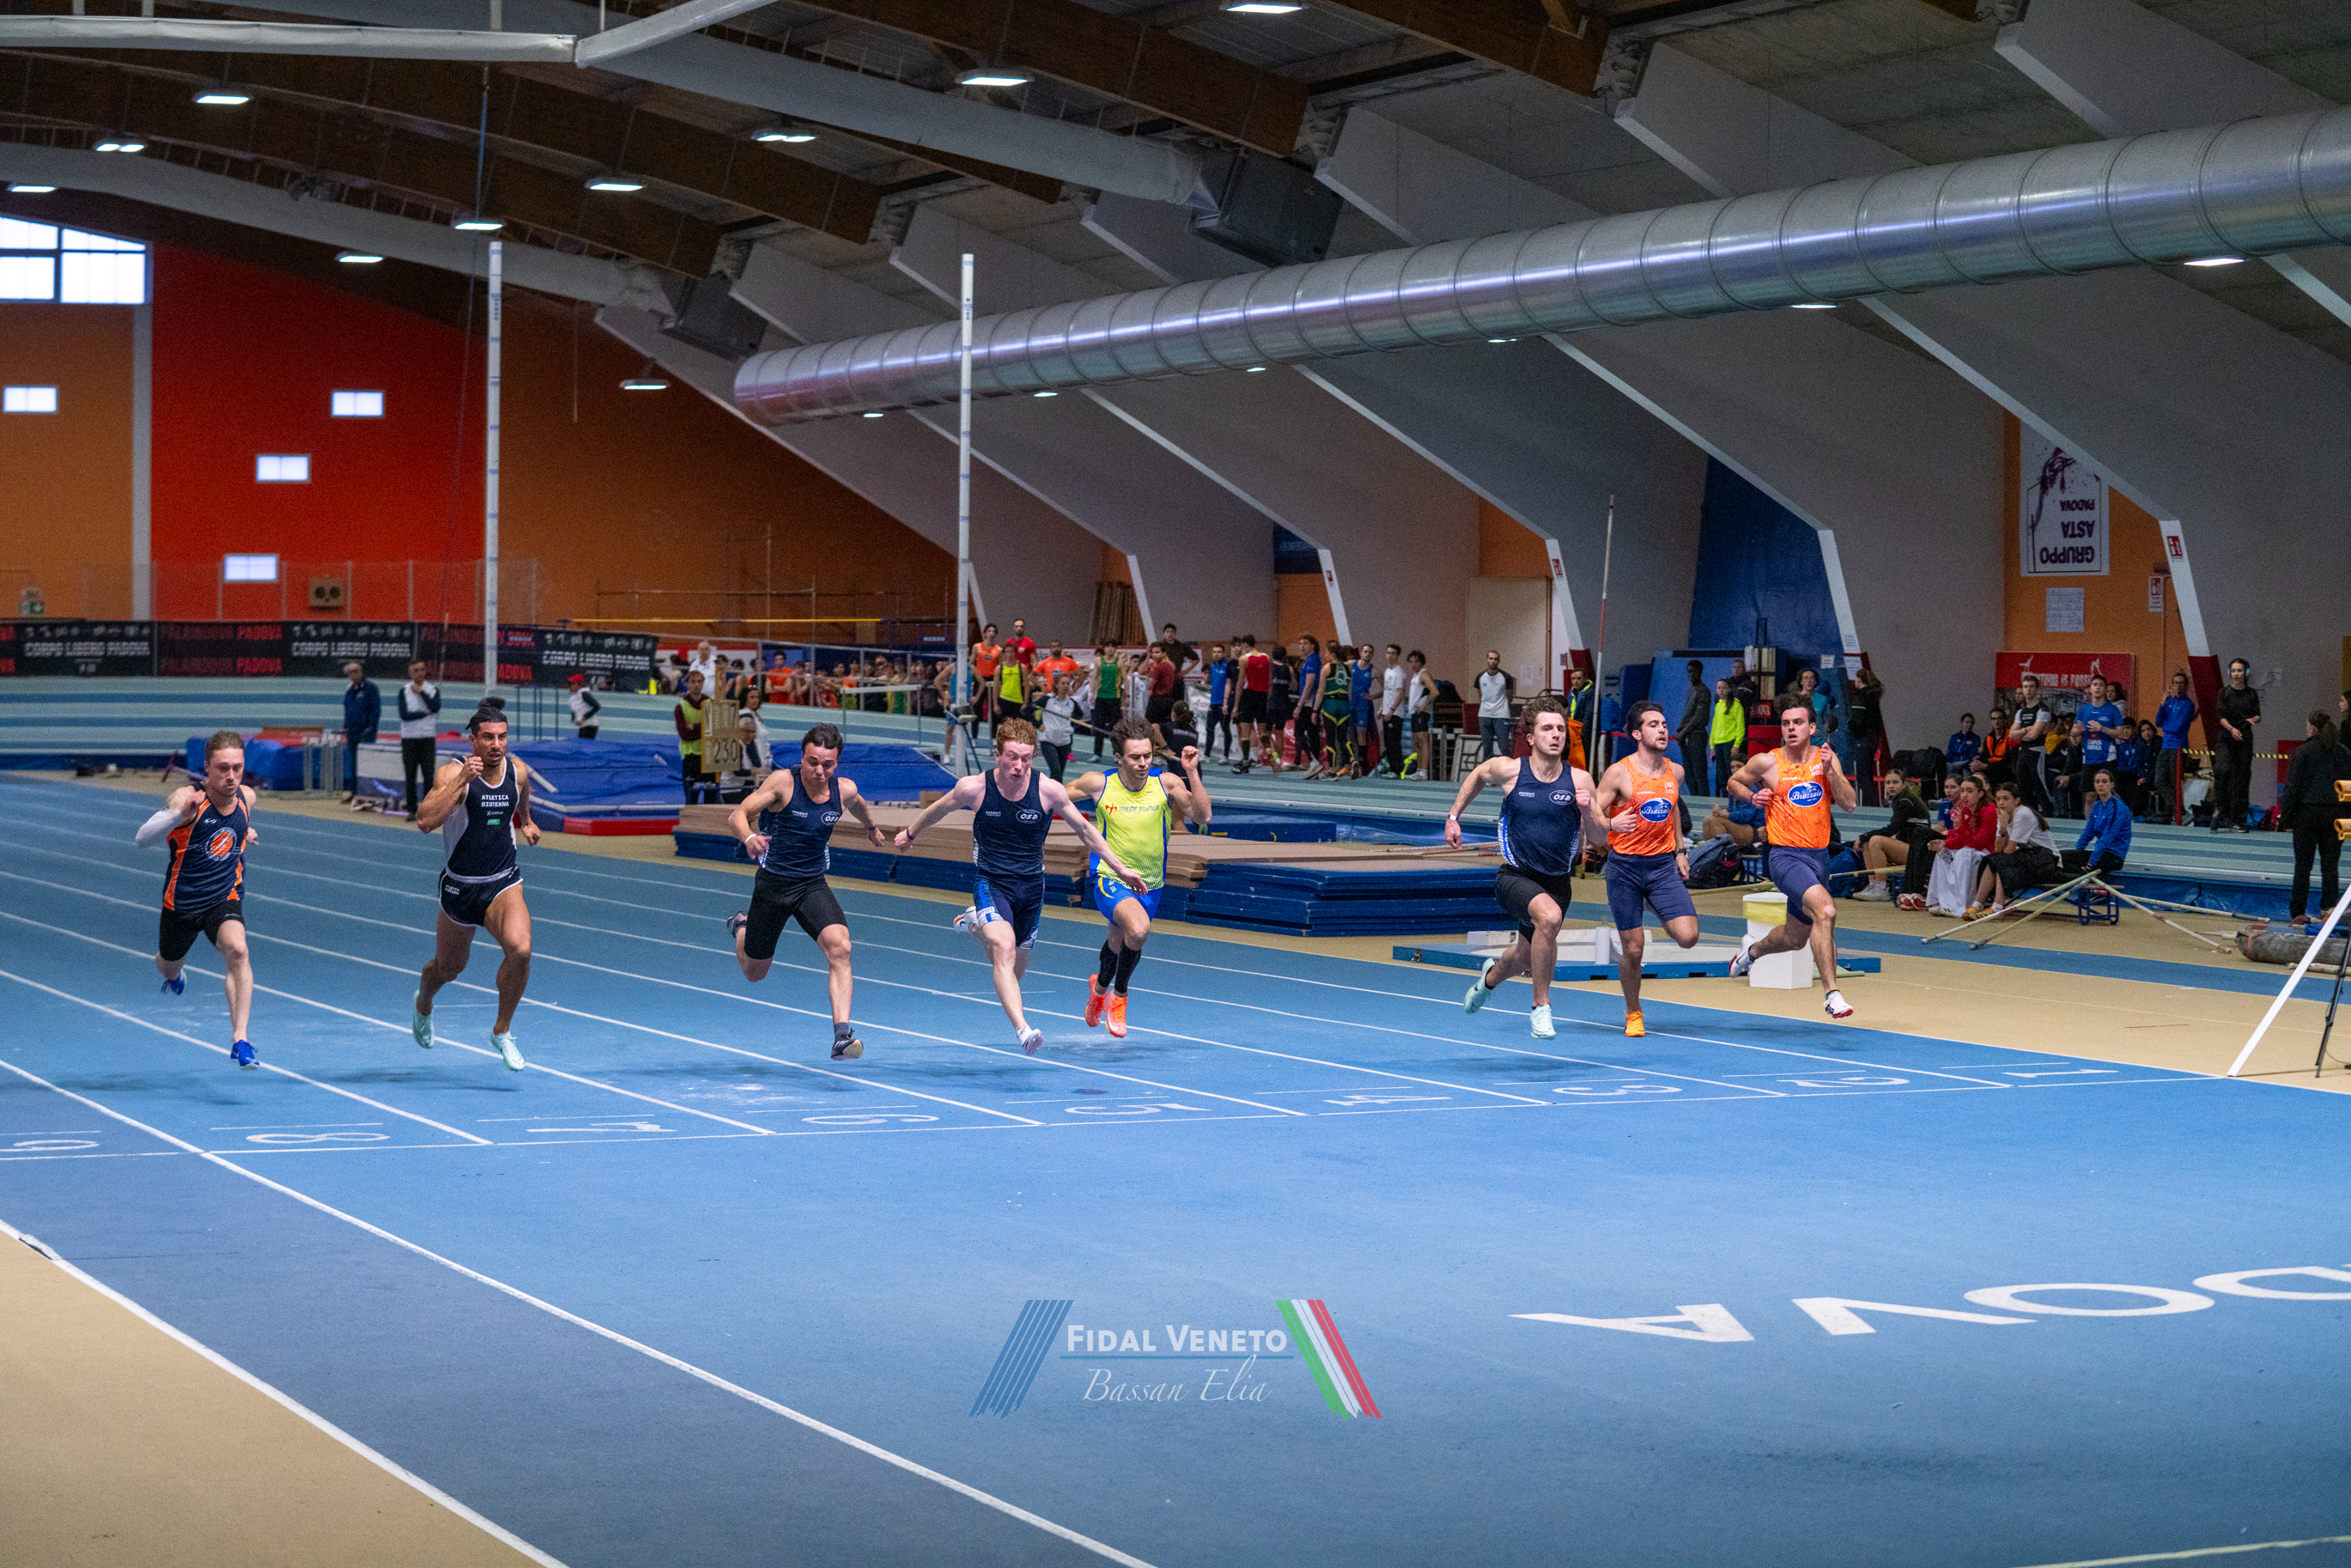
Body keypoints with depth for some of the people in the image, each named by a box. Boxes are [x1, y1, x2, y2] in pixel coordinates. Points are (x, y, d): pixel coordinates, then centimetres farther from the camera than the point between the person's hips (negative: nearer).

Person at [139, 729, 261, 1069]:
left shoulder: (247, 797, -9)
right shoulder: (187, 797, -25)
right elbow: (143, 838, -42)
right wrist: (179, 815, -54)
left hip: (225, 899, 1)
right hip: (181, 903, -1)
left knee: (237, 950, -29)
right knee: (169, 969, 23)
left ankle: (240, 1041, -30)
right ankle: (173, 976, 64)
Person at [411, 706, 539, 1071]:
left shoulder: (518, 771, -3)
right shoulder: (453, 773, -17)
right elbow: (425, 821, -33)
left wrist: (525, 820, 30)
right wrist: (462, 780, -35)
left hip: (504, 883, 2)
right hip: (459, 886, -2)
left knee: (520, 949, -26)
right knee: (448, 968, 17)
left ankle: (502, 1031, -6)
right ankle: (423, 1004, 55)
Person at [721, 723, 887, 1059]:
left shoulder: (845, 789, -6)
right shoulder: (783, 782, -19)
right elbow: (737, 815, -24)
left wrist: (871, 828, 40)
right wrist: (749, 837, -47)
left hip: (813, 884, 2)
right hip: (772, 882, -2)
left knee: (839, 946, -26)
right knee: (755, 974, 14)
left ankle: (842, 1035, -29)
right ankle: (741, 927, 49)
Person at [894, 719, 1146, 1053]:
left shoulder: (1049, 790, -13)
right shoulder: (973, 788, -15)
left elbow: (1084, 830, 2)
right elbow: (938, 809, 7)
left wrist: (1120, 868, 4)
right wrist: (910, 833, 24)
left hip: (1031, 885, 3)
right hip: (991, 882, -3)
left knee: (1015, 968, 15)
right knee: (1005, 950, -28)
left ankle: (975, 924, 46)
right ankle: (1023, 1031, -38)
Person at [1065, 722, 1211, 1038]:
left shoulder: (1166, 783, -12)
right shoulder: (1098, 784, -12)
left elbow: (1202, 816, -22)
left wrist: (1192, 772, -28)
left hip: (1149, 884, 3)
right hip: (1109, 878, -3)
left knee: (1120, 943, 25)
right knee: (1138, 928, -32)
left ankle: (1100, 988, 60)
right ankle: (1119, 994, -6)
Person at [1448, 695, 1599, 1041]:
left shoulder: (1579, 780, -8)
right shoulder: (1508, 770, -9)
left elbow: (1599, 836, -3)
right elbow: (1476, 776, 14)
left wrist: (1587, 812, -23)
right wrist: (1454, 817, 14)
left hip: (1557, 881, 3)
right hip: (1516, 878, -3)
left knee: (1525, 959, 19)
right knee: (1549, 915, -35)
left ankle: (1491, 977, 59)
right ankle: (1541, 1008, -19)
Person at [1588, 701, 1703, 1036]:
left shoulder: (1675, 771, 5)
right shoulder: (1619, 774, -10)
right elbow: (1590, 813, -10)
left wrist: (1680, 851, 18)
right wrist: (1610, 824, -32)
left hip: (1663, 864, 4)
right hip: (1625, 867, -3)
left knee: (1688, 937, -13)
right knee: (1633, 948, -2)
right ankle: (1633, 1014, 20)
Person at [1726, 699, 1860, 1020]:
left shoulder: (1825, 758, 5)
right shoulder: (1766, 762, -4)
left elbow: (1849, 804, -2)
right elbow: (1733, 783, 13)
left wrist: (1829, 770, -14)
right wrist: (1753, 795, -7)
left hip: (1818, 856, 5)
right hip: (1785, 855, -5)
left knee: (1795, 939, 19)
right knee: (1825, 910, -30)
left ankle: (1754, 948, 52)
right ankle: (1832, 994, -27)